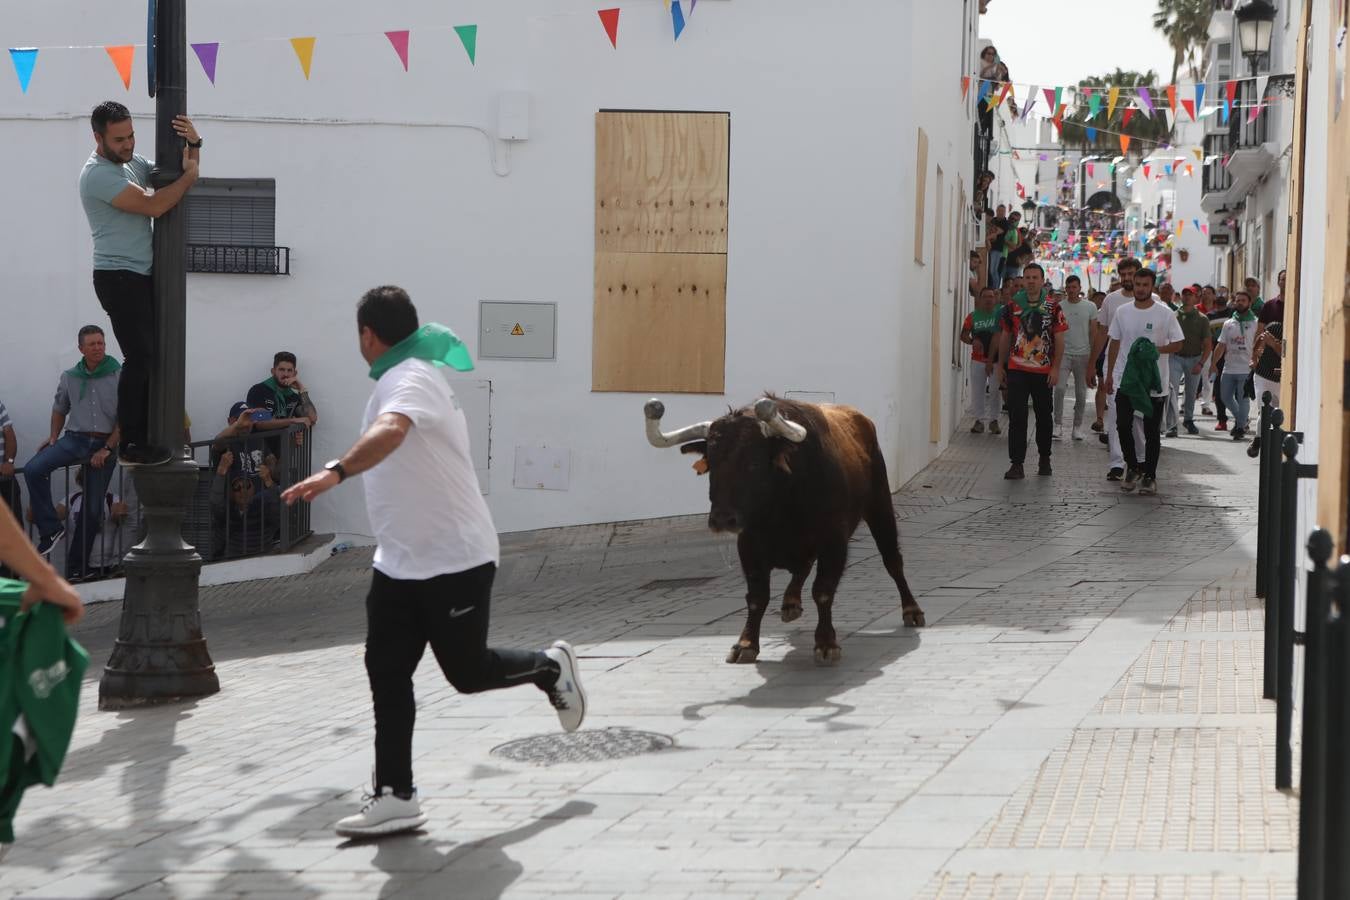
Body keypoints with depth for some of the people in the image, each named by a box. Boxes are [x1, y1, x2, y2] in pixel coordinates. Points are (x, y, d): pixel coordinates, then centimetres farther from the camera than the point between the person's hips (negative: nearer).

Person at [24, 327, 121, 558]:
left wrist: (107, 449, -11)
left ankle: (77, 562, 12)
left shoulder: (119, 377, -4)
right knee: (33, 470, -23)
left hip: (106, 444, -2)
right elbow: (60, 409, 24)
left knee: (93, 508, 0)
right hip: (74, 439, 3)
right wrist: (53, 437, 13)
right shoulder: (69, 377, 7)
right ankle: (51, 529, -18)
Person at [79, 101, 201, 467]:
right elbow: (154, 205, -25)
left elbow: (177, 174, 20)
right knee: (139, 357, -12)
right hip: (118, 277, -9)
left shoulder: (133, 161, 11)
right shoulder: (98, 174, -18)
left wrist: (194, 145, 0)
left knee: (147, 357, 9)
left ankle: (142, 437, 14)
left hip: (141, 275, 9)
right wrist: (190, 175, -13)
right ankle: (131, 447, -9)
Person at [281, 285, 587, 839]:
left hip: (454, 560, -9)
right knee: (386, 672, 0)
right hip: (400, 562, 9)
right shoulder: (396, 381, 11)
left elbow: (390, 432, -41)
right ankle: (395, 797, 2)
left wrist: (336, 473, -56)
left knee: (467, 672, 3)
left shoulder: (412, 381, -20)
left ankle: (551, 669, 31)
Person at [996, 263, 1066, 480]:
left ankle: (1044, 458, 28)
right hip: (1016, 370, 0)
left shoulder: (1053, 308, 1)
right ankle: (1017, 463, -7)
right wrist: (1000, 365, 11)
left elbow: (1059, 339, 0)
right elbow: (1005, 337, 13)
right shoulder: (1012, 306, 6)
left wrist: (1056, 368, -8)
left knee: (1044, 417, 12)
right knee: (1016, 417, -7)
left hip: (1044, 371, 0)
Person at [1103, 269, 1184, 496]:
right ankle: (1133, 468, 16)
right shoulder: (1122, 312, 6)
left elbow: (1178, 343, -1)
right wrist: (1109, 375, 10)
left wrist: (1158, 349, -19)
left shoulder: (1165, 313, -4)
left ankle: (1150, 475, 13)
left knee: (1152, 430, 4)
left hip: (1154, 383, -3)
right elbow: (1114, 344, 12)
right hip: (1125, 380, 3)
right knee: (1123, 425, -2)